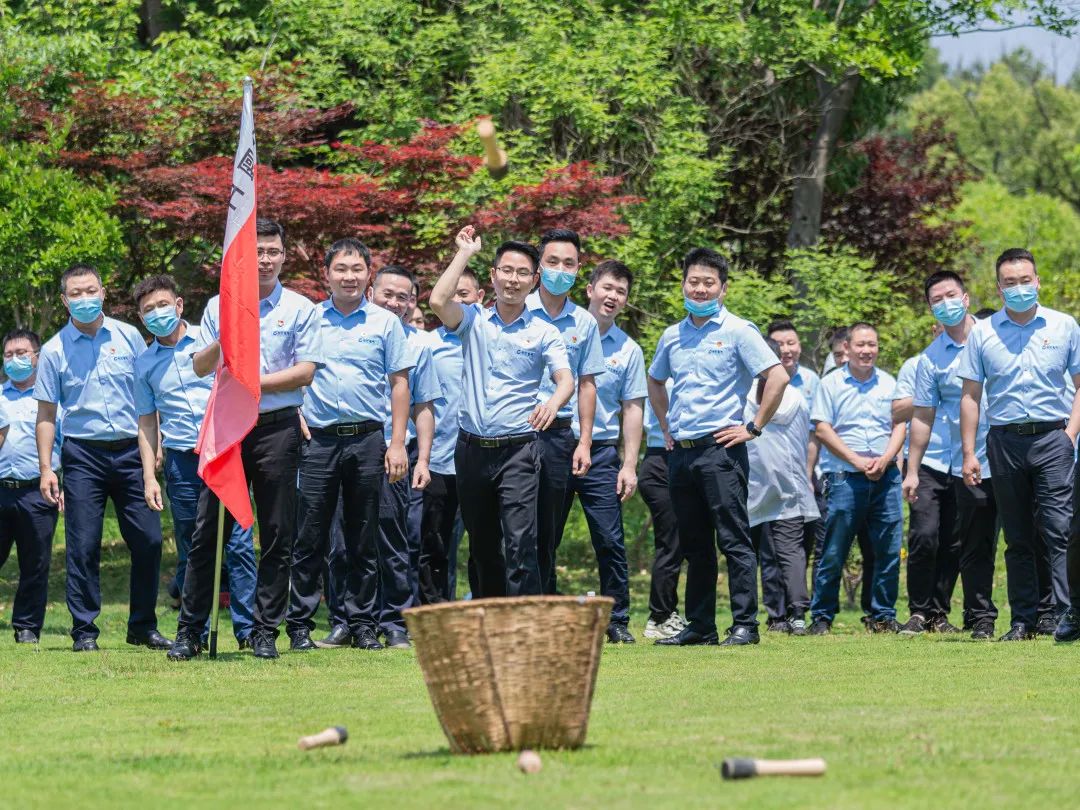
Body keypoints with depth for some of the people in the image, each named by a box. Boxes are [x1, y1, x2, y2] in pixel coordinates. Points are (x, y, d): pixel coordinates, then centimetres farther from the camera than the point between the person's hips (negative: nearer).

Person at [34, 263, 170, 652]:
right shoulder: (55, 350, 3)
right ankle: (84, 630, 5)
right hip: (83, 454, -1)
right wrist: (46, 468, -2)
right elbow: (46, 414, 5)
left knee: (148, 540, 0)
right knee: (83, 546, -3)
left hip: (130, 450, 2)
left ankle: (143, 626, 13)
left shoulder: (129, 337, 6)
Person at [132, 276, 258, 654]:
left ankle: (248, 629, -8)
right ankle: (194, 633, 11)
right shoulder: (145, 363, 12)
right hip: (181, 462, 3)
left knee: (238, 543, -9)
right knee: (190, 552, 5)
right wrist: (149, 476, 8)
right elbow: (147, 422, 16)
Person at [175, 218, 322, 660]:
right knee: (207, 532, 0)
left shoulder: (300, 309, 5)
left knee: (277, 536, 0)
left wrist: (253, 383, -10)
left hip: (277, 428, -1)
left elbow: (305, 373, -2)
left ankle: (266, 632, 6)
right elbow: (200, 367, 7)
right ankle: (189, 630, 4)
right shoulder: (218, 306, 11)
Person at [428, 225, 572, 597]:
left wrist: (553, 401, -33)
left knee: (519, 544, -14)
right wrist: (465, 252, -2)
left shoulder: (544, 333, 3)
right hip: (472, 450, 3)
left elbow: (566, 379, -9)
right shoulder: (473, 321, 7)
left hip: (517, 451, -3)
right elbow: (439, 300, -12)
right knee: (481, 546, 12)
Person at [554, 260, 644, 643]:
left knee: (611, 542, -3)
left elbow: (632, 409, 7)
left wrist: (629, 466, 1)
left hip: (601, 453, 0)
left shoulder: (628, 350, 7)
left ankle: (617, 620, 5)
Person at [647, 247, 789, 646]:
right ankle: (700, 626, 15)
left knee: (734, 540, -7)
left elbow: (778, 377, -11)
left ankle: (745, 625, -6)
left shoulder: (738, 331, -4)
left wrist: (753, 429, -10)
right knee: (694, 545, 10)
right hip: (681, 451, 6)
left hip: (720, 449, -6)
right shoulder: (672, 336, 14)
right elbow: (655, 381, 32)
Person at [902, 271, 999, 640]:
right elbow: (922, 417, 8)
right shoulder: (931, 358, 5)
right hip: (965, 465, 0)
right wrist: (912, 470, 5)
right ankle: (981, 617, 6)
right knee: (974, 545, -1)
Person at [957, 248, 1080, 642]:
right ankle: (1024, 620, 12)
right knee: (1017, 536, 7)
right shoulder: (982, 332, 7)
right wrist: (969, 453, 3)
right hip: (1004, 440, 2)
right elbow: (970, 396, 8)